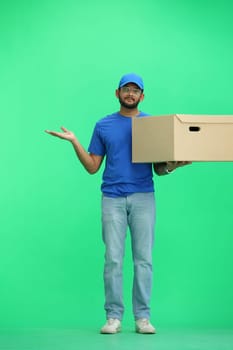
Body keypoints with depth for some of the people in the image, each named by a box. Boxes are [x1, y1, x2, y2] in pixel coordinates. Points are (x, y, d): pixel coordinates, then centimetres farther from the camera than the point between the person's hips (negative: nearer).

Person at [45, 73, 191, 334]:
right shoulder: (103, 126, 10)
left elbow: (158, 168, 8)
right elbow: (92, 167, 9)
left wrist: (172, 166, -14)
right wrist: (74, 142, -2)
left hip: (143, 197, 0)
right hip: (112, 198, 0)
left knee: (143, 259, 0)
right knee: (113, 259, -1)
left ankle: (142, 317, 6)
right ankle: (113, 316, 6)